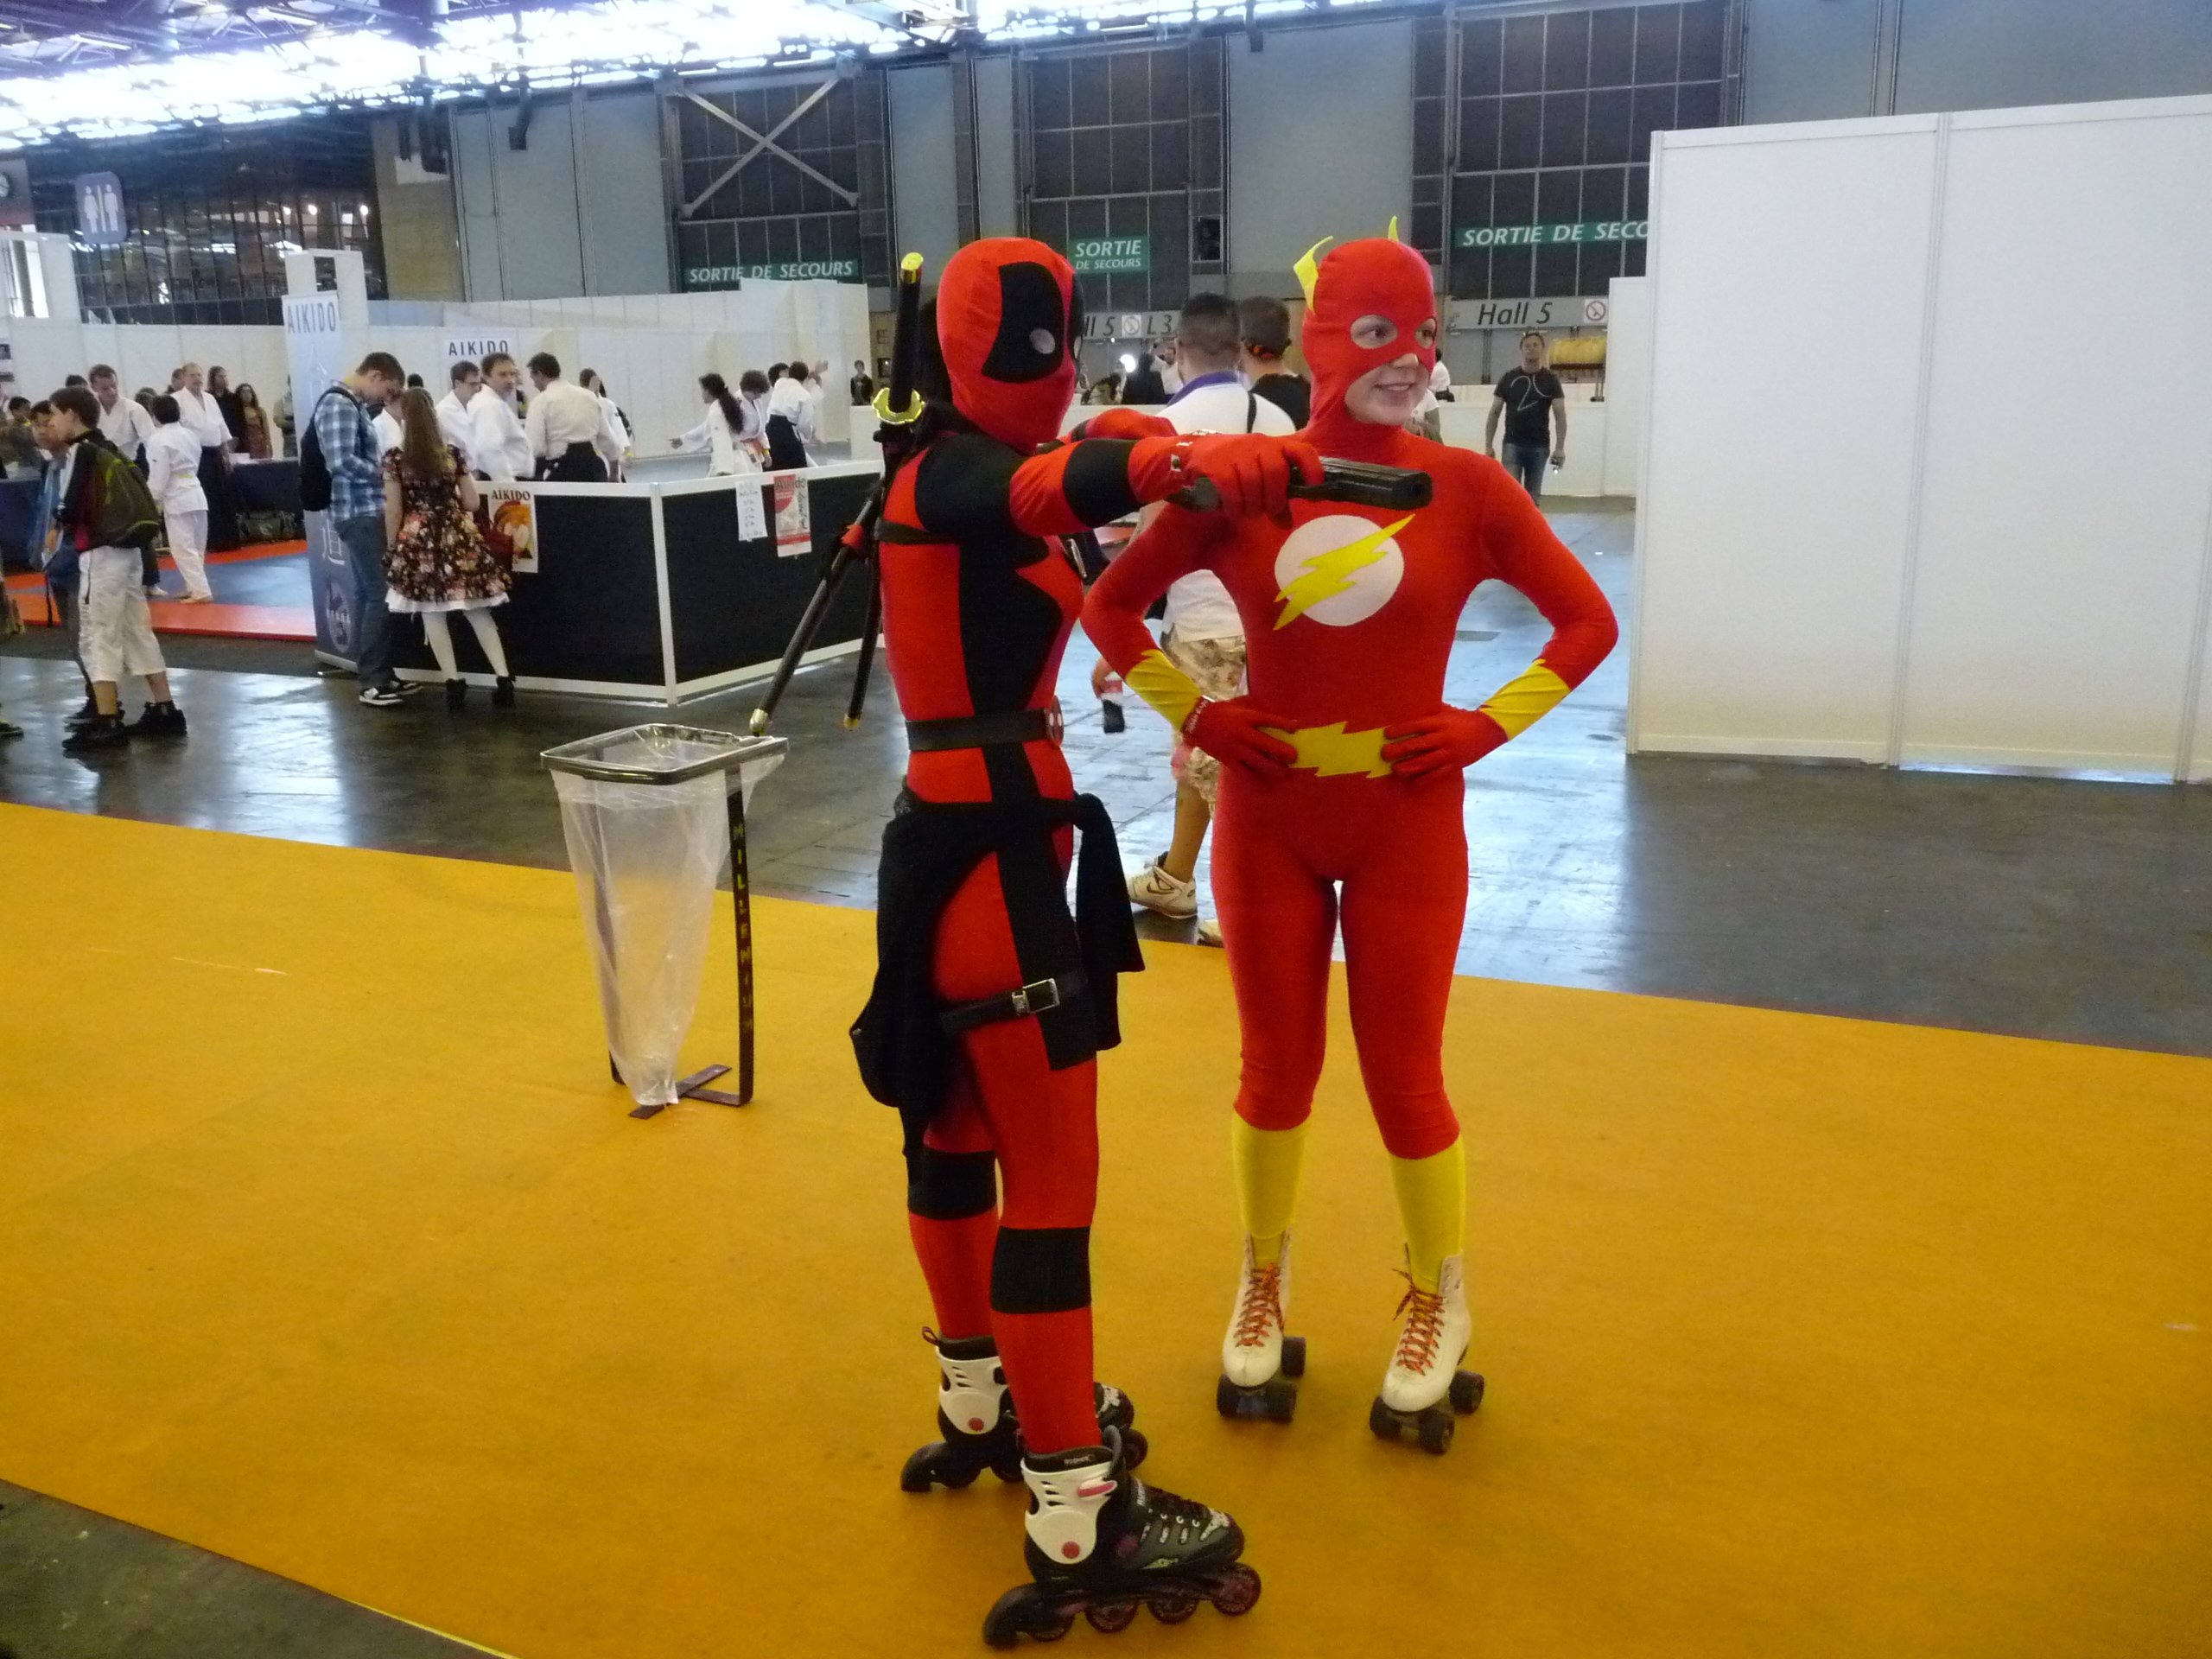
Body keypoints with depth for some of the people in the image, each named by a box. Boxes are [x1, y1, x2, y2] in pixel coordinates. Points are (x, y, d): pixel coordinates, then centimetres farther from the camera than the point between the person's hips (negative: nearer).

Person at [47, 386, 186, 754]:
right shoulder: (108, 450, 14)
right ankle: (165, 712, 17)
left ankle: (108, 724, -4)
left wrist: (59, 519, 5)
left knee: (97, 636, -4)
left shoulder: (79, 452, -11)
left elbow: (68, 510, -16)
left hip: (102, 554, -9)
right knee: (137, 631, 14)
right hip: (128, 550, 9)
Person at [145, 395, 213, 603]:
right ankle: (194, 587, 25)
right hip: (196, 494, 8)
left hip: (177, 499, -8)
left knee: (184, 548, -6)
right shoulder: (189, 435, 10)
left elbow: (158, 476, -15)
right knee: (196, 546, 15)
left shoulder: (158, 440, -12)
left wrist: (151, 502, -8)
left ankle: (201, 592, -11)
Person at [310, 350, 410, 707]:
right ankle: (373, 680, -6)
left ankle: (373, 671, 20)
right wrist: (384, 473, -12)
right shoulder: (338, 403, -14)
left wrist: (382, 466, 2)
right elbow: (341, 462, -23)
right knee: (381, 593, -9)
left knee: (368, 593, 13)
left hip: (367, 510, 10)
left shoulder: (354, 404, 17)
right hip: (360, 512, -10)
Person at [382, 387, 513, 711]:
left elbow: (394, 512, -5)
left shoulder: (395, 459, -6)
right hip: (458, 537, 2)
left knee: (432, 613, 6)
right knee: (477, 610, 6)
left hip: (419, 540, -2)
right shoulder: (453, 454, 1)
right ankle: (503, 679, -1)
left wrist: (392, 548, 7)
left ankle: (454, 682, 4)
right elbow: (471, 503, 4)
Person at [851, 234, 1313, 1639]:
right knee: (1051, 1174, -5)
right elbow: (1069, 478, -37)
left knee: (958, 1131, 19)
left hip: (960, 836, 10)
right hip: (991, 849, -10)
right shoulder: (959, 481, -16)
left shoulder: (948, 477, 12)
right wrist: (1213, 460, -54)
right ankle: (1078, 1521, 4)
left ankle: (983, 1405, 37)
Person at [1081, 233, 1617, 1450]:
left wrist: (1490, 724, -6)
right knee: (1277, 1071, 13)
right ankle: (1262, 1284, 37)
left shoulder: (1465, 487, -5)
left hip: (1406, 821, -1)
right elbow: (1110, 603, 4)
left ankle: (1436, 1302, 33)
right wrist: (1193, 715, -4)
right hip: (1268, 817, 1)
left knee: (1404, 1078, 7)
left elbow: (1587, 622, 3)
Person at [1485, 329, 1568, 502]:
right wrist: (1488, 445, -1)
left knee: (1532, 497, 7)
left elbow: (1560, 416, -1)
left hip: (1539, 446, 1)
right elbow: (1494, 413, 5)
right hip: (1513, 444, 0)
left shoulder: (1550, 380, 2)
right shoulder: (1509, 378, 3)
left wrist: (1560, 447, -10)